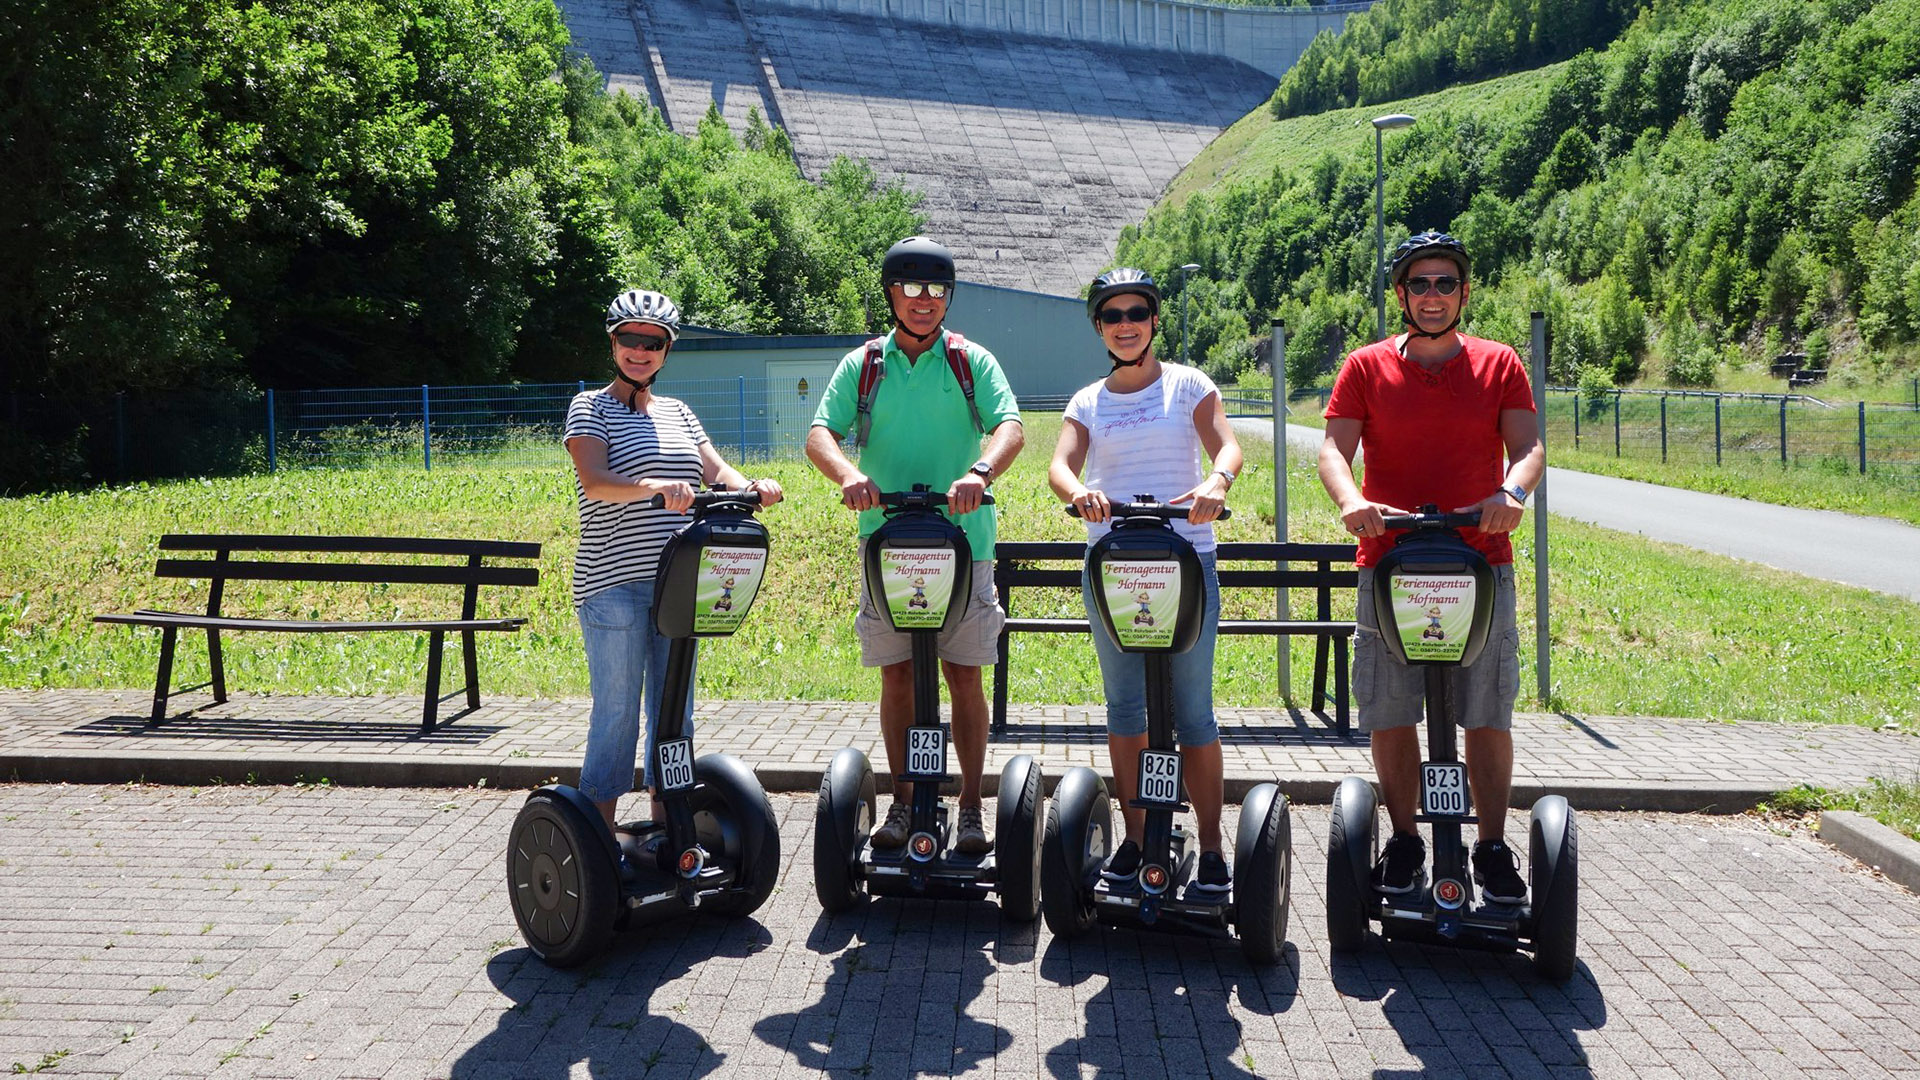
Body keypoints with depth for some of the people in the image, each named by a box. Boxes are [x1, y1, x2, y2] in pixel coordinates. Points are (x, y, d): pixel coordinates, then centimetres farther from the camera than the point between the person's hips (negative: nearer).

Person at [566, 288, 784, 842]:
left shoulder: (676, 412, 16)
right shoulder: (590, 407, 0)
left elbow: (717, 473, 5)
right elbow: (595, 481, -17)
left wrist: (752, 486, -17)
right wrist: (654, 486, -35)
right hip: (613, 584, -5)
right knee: (617, 711, -3)